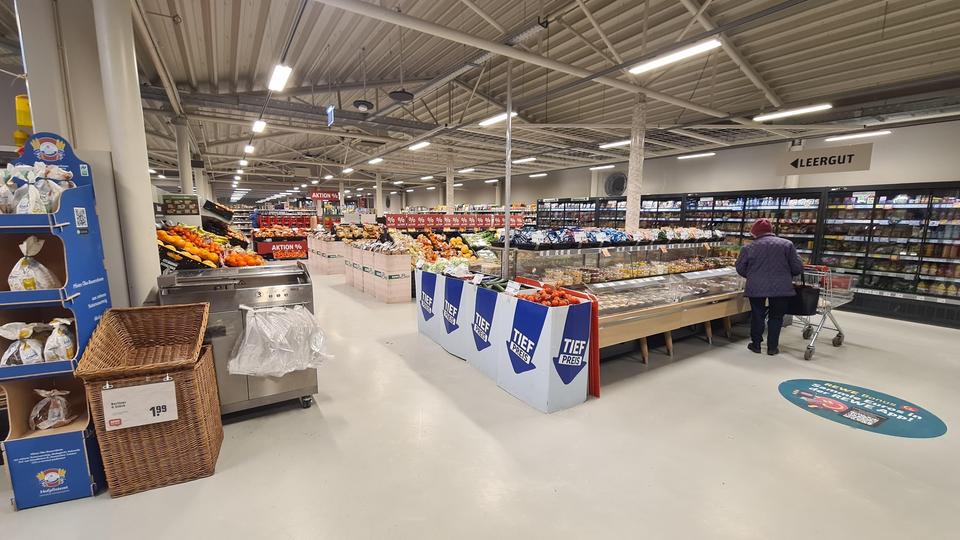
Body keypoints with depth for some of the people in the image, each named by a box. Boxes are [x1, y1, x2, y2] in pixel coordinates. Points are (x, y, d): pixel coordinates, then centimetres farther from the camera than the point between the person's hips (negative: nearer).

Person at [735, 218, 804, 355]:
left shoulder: (749, 248, -3)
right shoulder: (787, 244, 0)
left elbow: (740, 269, 3)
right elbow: (798, 268, 0)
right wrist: (786, 275, 19)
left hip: (756, 289, 0)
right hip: (781, 288, 1)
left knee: (757, 316, 13)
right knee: (776, 317, 13)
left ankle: (756, 344, 21)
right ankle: (772, 347, 18)